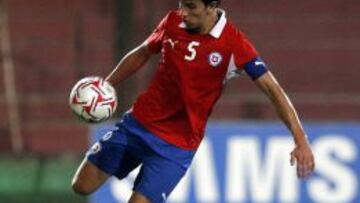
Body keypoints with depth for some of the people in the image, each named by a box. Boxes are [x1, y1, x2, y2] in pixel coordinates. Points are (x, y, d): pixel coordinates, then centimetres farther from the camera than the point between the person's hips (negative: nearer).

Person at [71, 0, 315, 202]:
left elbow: (273, 89, -20)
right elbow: (142, 54, 15)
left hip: (176, 145, -5)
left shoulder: (234, 45, -19)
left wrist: (301, 140, -28)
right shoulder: (173, 22, -4)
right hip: (136, 123, 5)